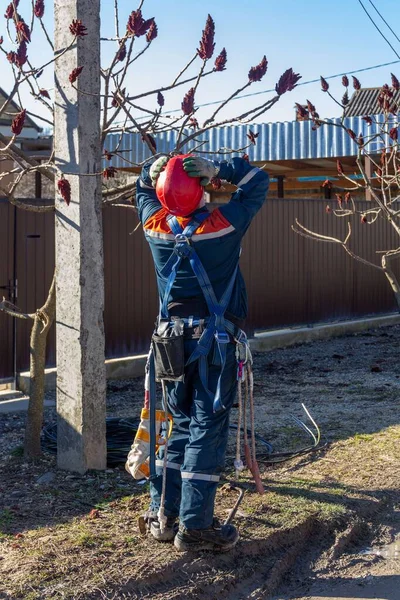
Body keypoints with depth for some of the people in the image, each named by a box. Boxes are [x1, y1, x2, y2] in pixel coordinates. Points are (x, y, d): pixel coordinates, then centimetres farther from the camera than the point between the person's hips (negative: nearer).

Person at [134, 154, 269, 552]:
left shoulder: (155, 225, 0)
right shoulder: (223, 224, -11)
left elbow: (144, 191, 22)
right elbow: (258, 181, 0)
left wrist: (152, 171, 3)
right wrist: (218, 169, -11)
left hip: (172, 339, 5)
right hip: (215, 340, -5)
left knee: (181, 425, 15)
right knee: (208, 429, -1)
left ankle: (162, 515, 18)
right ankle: (194, 527, 1)